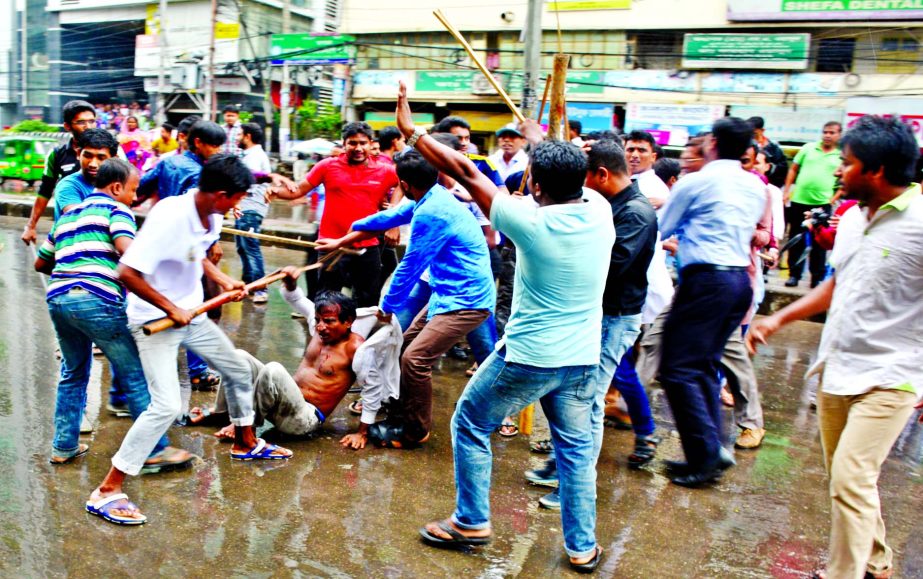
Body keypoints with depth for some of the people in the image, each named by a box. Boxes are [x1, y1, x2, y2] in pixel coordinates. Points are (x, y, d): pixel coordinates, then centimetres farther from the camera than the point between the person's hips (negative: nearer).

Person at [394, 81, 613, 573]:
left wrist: (410, 131, -5)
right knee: (576, 448, 17)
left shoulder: (532, 222, -20)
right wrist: (540, 140, 32)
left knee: (469, 426, 16)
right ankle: (582, 547, 25)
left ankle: (471, 522, 25)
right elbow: (573, 175, 16)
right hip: (582, 361, 6)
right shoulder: (600, 212, -6)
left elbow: (464, 171, -13)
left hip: (527, 358, -5)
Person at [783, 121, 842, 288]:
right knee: (795, 240, 8)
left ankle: (818, 277, 12)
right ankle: (794, 274, 17)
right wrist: (786, 190, 3)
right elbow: (793, 169, 10)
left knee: (819, 242, 4)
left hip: (822, 203, -1)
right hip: (799, 200, 1)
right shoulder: (808, 148, 6)